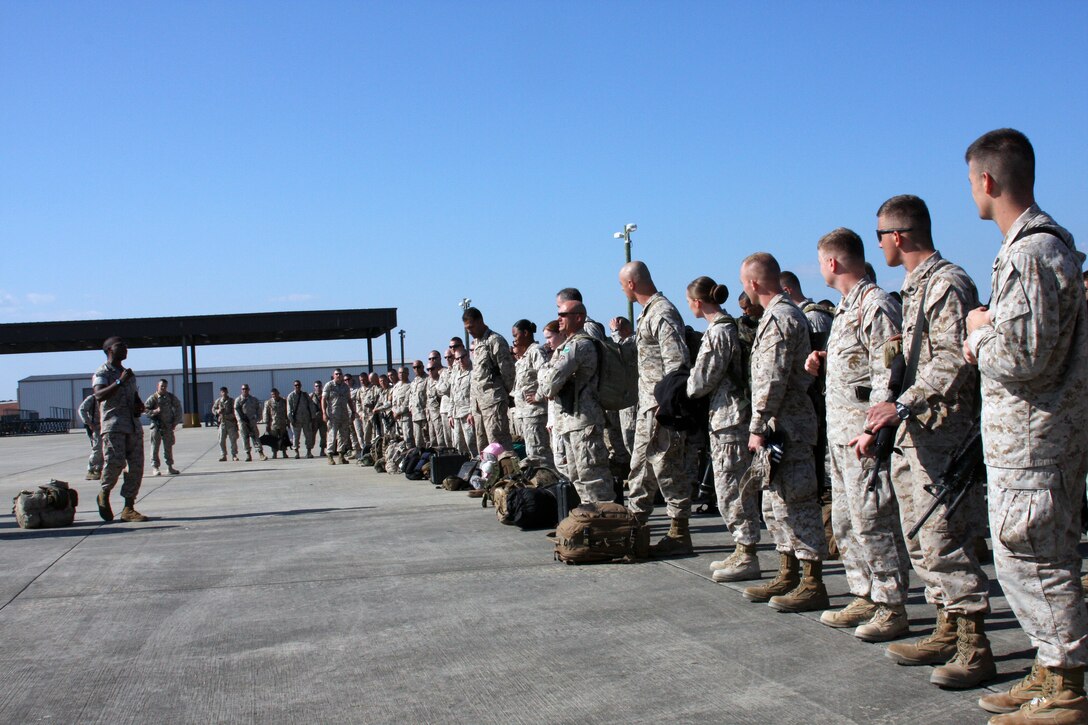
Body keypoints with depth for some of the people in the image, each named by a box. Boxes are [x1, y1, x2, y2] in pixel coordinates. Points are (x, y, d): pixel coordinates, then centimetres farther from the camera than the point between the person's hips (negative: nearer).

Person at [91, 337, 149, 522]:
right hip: (113, 425, -7)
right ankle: (104, 493, 9)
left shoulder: (129, 373, 23)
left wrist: (140, 406, 14)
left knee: (136, 466, -1)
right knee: (115, 462, -20)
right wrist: (120, 381, -23)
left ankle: (129, 509, 3)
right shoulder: (102, 373, 1)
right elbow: (99, 395, -18)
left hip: (134, 425, 7)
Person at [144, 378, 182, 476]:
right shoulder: (152, 398, -5)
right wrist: (155, 411, -21)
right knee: (155, 447, -3)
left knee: (168, 447, 9)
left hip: (168, 426, 3)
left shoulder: (171, 397, 4)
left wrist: (175, 422, 9)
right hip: (156, 426, -3)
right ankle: (155, 467, -1)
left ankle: (169, 466, 17)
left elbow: (178, 408, 14)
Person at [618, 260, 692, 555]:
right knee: (641, 465, 16)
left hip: (662, 406, -11)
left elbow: (677, 364, -22)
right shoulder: (648, 313, 16)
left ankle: (679, 533, 2)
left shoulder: (663, 314, -16)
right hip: (648, 404, 11)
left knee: (667, 467, -5)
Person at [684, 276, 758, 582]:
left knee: (732, 488, -4)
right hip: (728, 416, 10)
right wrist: (696, 384, 11)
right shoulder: (728, 326, 13)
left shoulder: (718, 332, -16)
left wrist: (689, 385, 5)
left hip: (729, 418, -10)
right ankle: (742, 551, 21)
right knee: (734, 488, 15)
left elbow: (701, 381, -15)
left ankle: (747, 557, 1)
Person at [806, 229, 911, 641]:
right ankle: (866, 598, 22)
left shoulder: (876, 306, -13)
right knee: (845, 522, 13)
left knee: (872, 521, -6)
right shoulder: (846, 308, 18)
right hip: (839, 432, 10)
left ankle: (892, 607, 3)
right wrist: (824, 363, 9)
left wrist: (873, 429, -23)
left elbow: (887, 374, -19)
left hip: (865, 433, -10)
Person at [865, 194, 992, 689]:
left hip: (941, 433, -10)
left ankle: (973, 647, -2)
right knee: (922, 541, 13)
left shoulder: (947, 283, -12)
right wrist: (900, 413, 18)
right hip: (913, 434, 10)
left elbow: (953, 361, -22)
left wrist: (902, 406, -23)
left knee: (944, 540, -9)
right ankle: (947, 632, 21)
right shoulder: (914, 286, 18)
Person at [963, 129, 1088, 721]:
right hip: (1030, 431, 10)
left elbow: (1022, 355, -26)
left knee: (1033, 561, -2)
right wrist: (989, 340, 6)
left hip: (1030, 435, -10)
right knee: (1026, 560, 17)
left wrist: (980, 331, -8)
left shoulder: (1029, 255, -19)